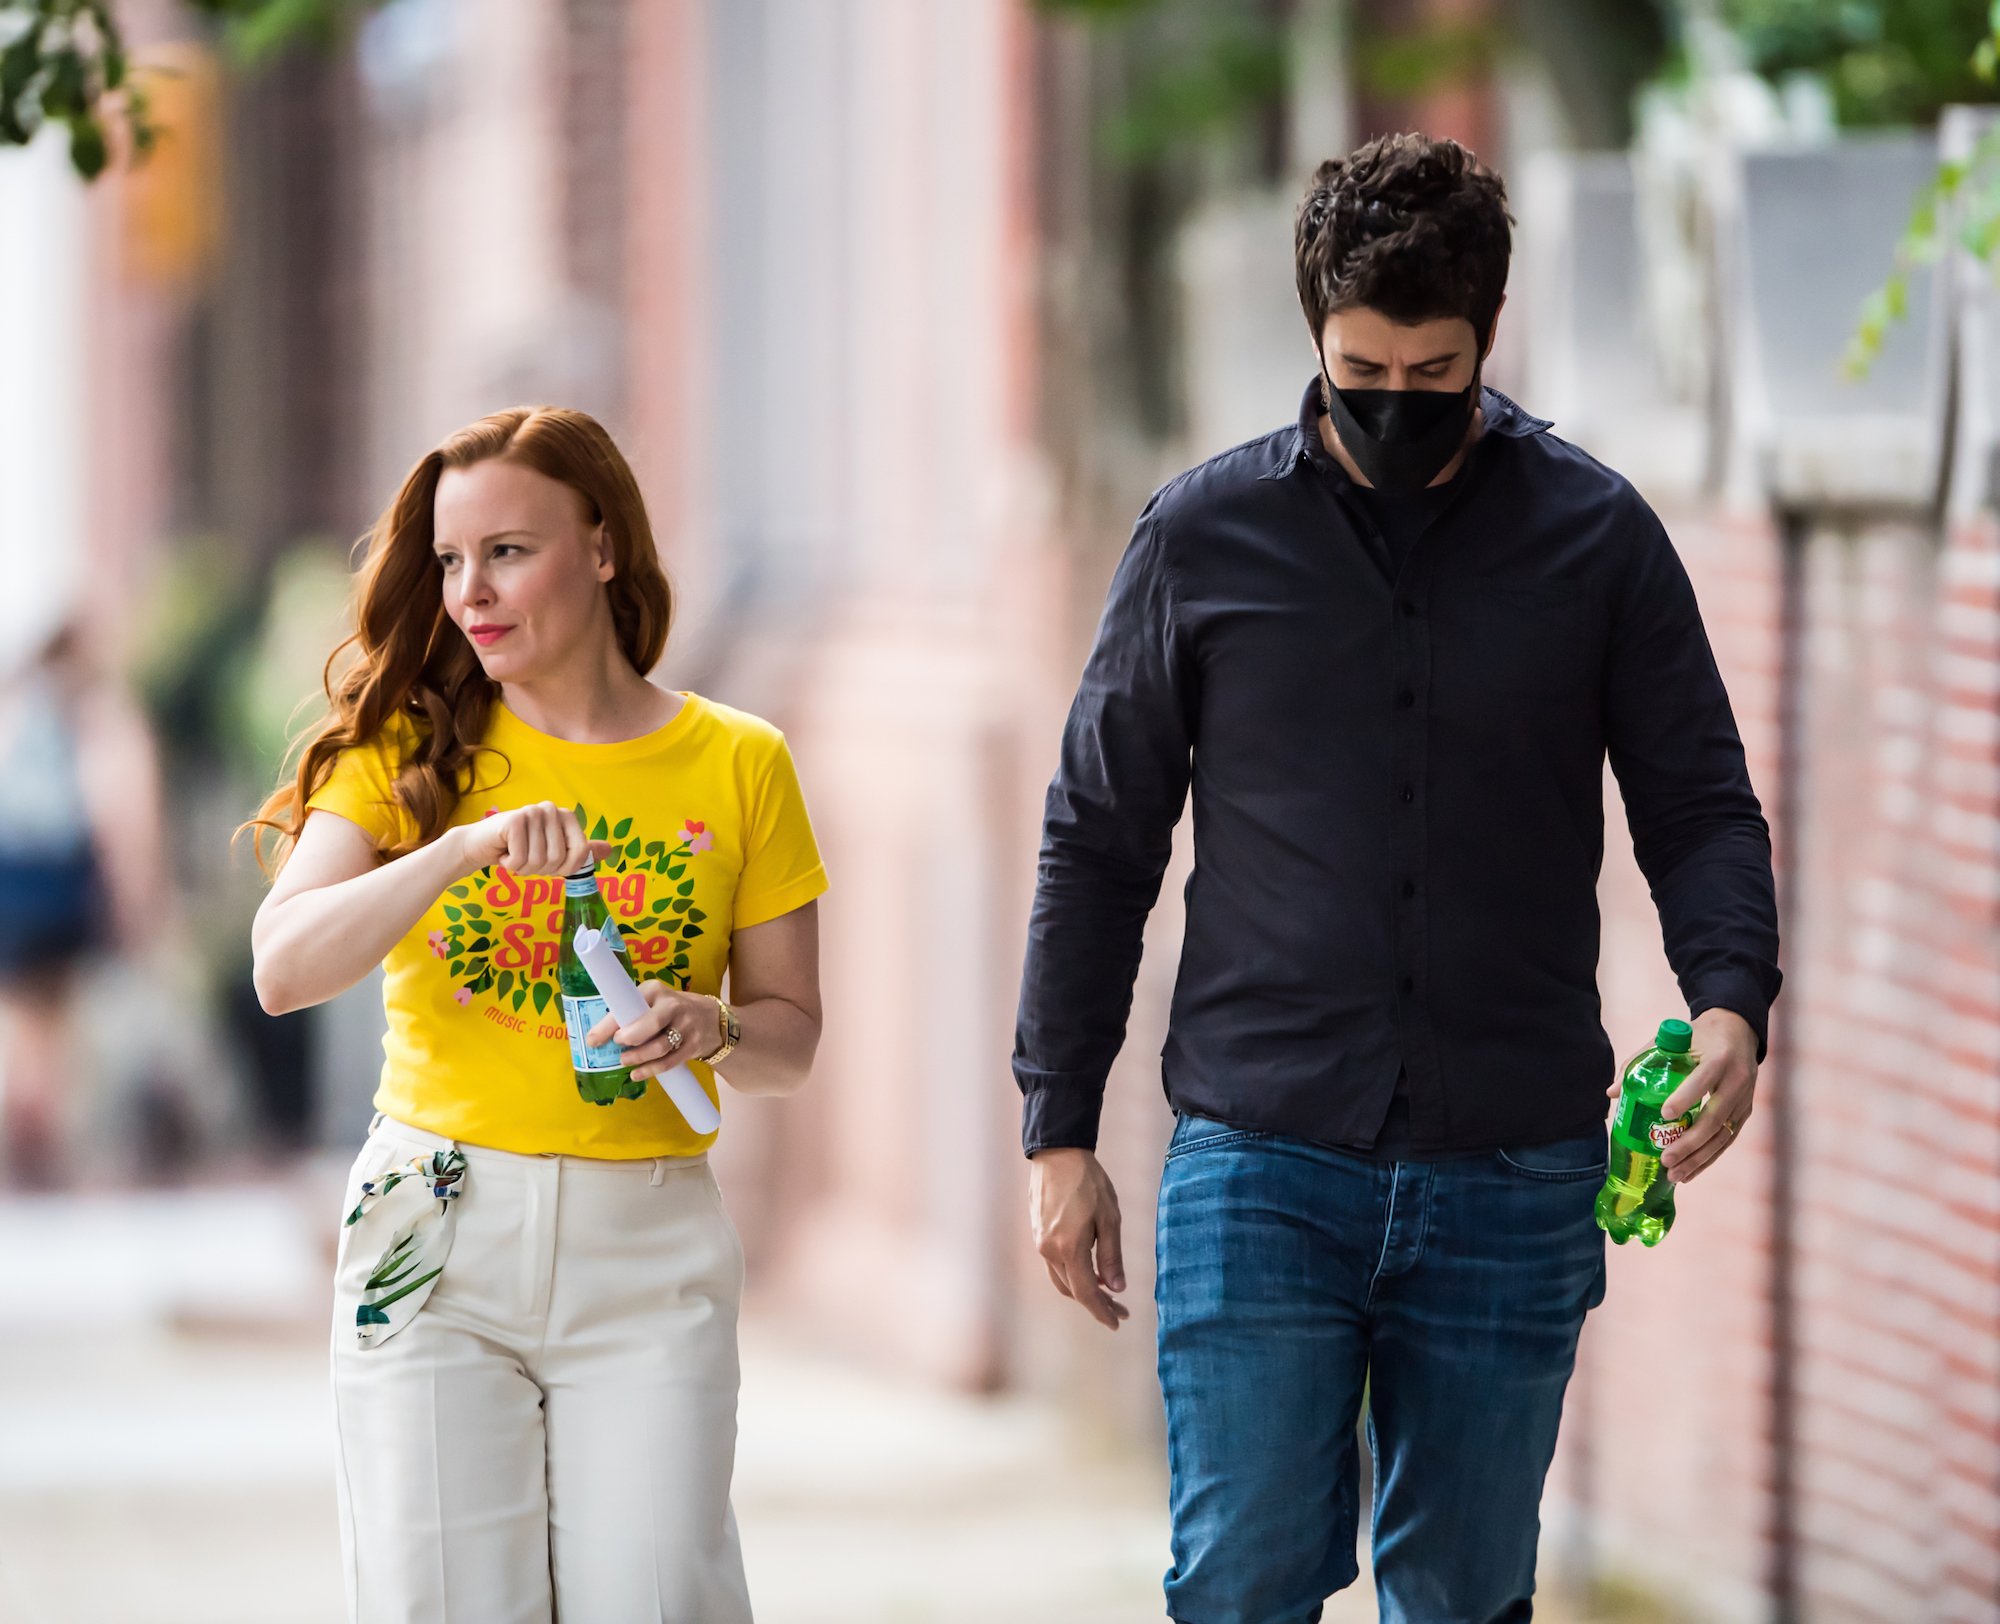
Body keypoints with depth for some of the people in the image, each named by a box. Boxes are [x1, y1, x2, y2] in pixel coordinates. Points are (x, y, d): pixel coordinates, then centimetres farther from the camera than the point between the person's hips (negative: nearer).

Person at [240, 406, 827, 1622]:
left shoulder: (737, 766, 5)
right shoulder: (411, 745, 3)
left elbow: (791, 1033, 11)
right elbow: (286, 968, -11)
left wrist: (710, 1032, -11)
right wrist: (466, 847, -24)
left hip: (647, 1241, 0)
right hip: (437, 1237, 0)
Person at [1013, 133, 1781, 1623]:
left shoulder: (1599, 537, 4)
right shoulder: (1206, 535, 3)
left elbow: (1701, 807, 6)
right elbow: (1099, 841, 9)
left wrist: (1730, 1000, -15)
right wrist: (1060, 1131, 5)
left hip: (1514, 1183, 1)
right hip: (1257, 1165, -1)